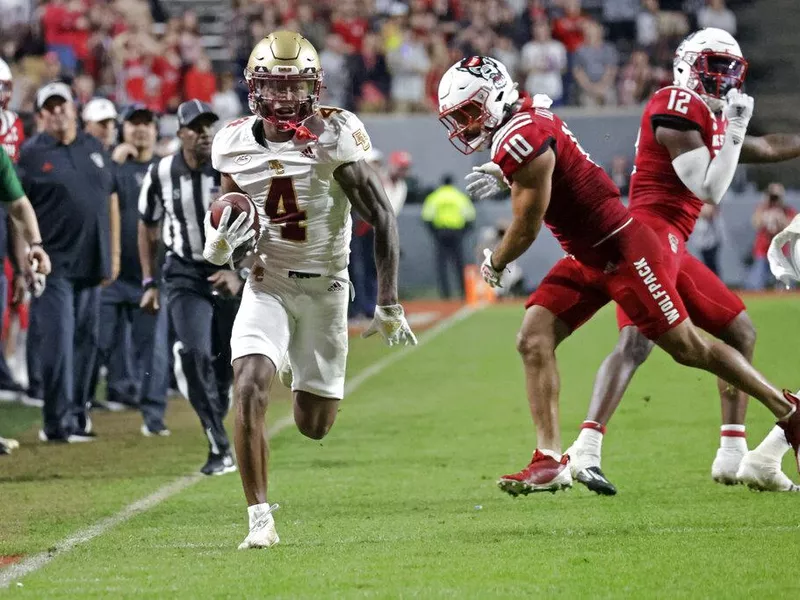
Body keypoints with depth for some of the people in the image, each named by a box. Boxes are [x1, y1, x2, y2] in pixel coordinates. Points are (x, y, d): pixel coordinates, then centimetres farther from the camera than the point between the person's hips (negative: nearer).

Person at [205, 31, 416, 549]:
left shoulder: (334, 137, -17)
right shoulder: (236, 145, -6)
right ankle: (261, 520, -14)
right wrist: (220, 243, -17)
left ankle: (309, 377, 46)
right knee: (249, 391, -24)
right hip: (267, 286, 1)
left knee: (314, 427, 7)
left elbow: (382, 218, -14)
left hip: (324, 287, -1)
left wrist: (389, 304, -16)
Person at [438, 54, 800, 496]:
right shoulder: (524, 118, 6)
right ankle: (550, 461, -3)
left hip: (621, 251, -10)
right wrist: (504, 176, 20)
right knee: (534, 339, -3)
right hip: (586, 257, 10)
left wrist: (493, 263, 0)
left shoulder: (521, 141, -24)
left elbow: (526, 229, -18)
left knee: (689, 348, 0)